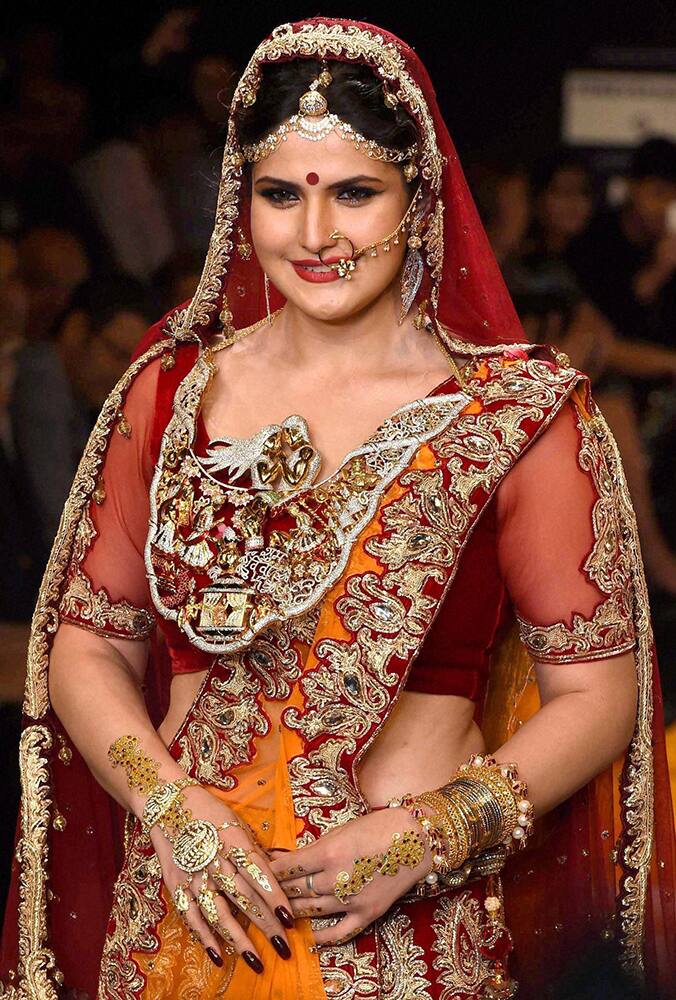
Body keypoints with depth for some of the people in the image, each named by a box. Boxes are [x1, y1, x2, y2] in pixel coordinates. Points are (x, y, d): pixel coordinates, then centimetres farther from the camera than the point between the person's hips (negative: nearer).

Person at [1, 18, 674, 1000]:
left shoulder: (521, 412, -5)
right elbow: (88, 642, 8)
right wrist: (166, 801, -9)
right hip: (184, 911, 3)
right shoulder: (173, 391, 4)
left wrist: (431, 835, -16)